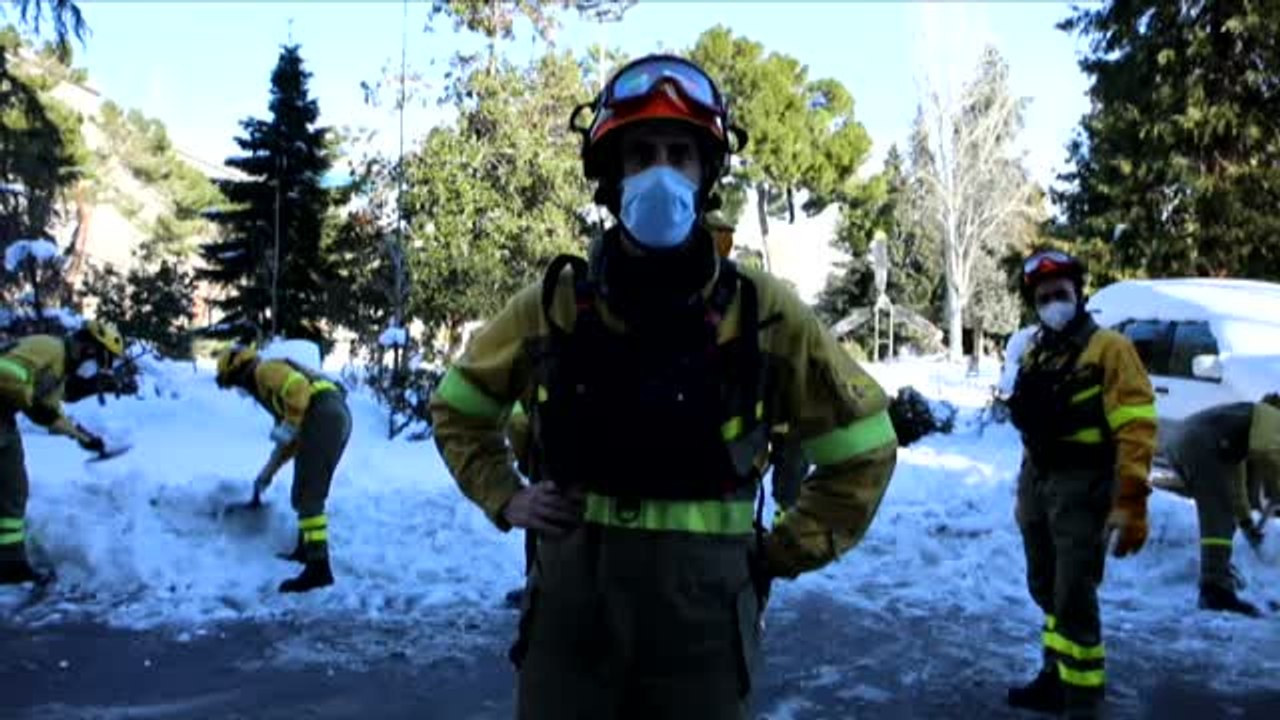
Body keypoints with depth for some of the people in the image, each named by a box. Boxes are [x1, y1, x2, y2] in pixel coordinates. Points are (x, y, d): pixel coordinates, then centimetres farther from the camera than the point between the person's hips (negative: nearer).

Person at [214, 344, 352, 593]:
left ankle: (318, 567, -14)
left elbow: (299, 388, -17)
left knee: (308, 495, -10)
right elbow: (291, 440, 35)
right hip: (337, 417, 10)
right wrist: (268, 471, 36)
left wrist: (289, 427, -10)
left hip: (323, 416, -10)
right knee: (307, 492, 22)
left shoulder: (266, 370, 5)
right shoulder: (267, 389, 33)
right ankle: (305, 549, 34)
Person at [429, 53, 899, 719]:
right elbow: (458, 407, 14)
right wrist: (505, 499, 2)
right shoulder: (555, 303, -3)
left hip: (701, 610, -1)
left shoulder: (762, 313, -7)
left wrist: (782, 553, -1)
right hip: (568, 600, 1)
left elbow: (863, 445, 4)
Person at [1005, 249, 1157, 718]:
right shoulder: (1035, 353, 12)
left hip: (1082, 486, -8)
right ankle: (1057, 678, 37)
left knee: (1074, 598, -5)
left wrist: (1131, 502, -25)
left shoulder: (1107, 348, -10)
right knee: (1046, 589, 19)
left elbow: (1135, 428, -18)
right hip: (1038, 482, 8)